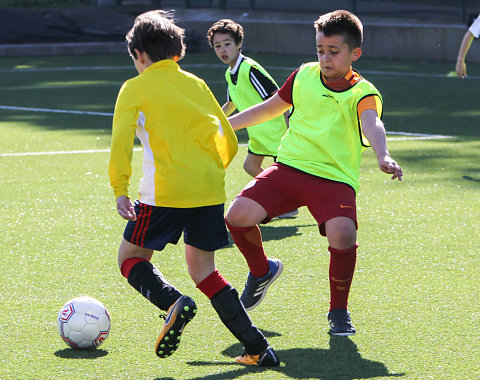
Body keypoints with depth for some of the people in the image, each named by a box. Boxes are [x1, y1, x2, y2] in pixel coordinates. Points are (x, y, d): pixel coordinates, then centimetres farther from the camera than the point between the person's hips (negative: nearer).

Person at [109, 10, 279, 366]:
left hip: (165, 192, -5)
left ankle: (173, 302, -19)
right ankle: (257, 348, 5)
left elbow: (122, 139, -10)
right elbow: (229, 139, 16)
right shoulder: (196, 84, 16)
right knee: (203, 270, 15)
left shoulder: (135, 88, 3)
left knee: (131, 257, 12)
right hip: (210, 190, 5)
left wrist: (120, 190, -10)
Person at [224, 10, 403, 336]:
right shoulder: (304, 76, 8)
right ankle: (261, 271, 18)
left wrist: (383, 156, -51)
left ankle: (339, 311, -5)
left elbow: (371, 125, -29)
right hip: (289, 166, 4)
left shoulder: (362, 93, -7)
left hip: (335, 177, -4)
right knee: (238, 215, -16)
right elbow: (270, 108, 25)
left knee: (343, 232, -31)